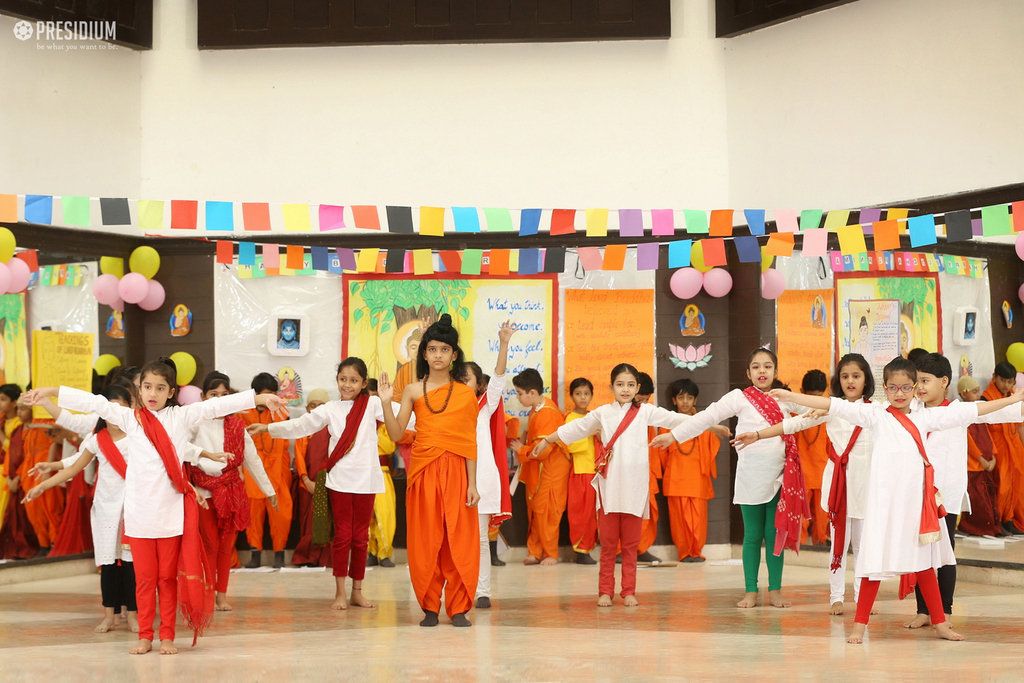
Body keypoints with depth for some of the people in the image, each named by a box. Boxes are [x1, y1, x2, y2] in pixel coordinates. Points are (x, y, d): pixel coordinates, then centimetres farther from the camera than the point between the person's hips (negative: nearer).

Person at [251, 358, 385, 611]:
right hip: (339, 480, 0)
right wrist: (267, 428, -2)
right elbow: (300, 426, 5)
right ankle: (340, 592, 8)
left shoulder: (372, 404, 3)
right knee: (342, 535, 2)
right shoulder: (330, 410, 6)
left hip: (366, 480, 0)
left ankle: (357, 591, 16)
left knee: (360, 537, 7)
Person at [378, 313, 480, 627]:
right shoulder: (413, 392, 6)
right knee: (425, 540, 2)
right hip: (423, 471, 1)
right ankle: (430, 607, 11)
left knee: (458, 539, -1)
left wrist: (472, 483, -2)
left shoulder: (466, 394, 4)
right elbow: (396, 434, 0)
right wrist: (386, 402, -12)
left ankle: (458, 607, 7)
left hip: (455, 472, -1)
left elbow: (470, 443, 3)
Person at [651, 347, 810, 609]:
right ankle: (751, 591, 10)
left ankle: (775, 591, 12)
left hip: (779, 477, 2)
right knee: (752, 535, 3)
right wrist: (673, 435, -8)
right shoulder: (739, 398, -1)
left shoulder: (785, 398, 9)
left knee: (775, 534, 5)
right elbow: (706, 417, -4)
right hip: (750, 476, -2)